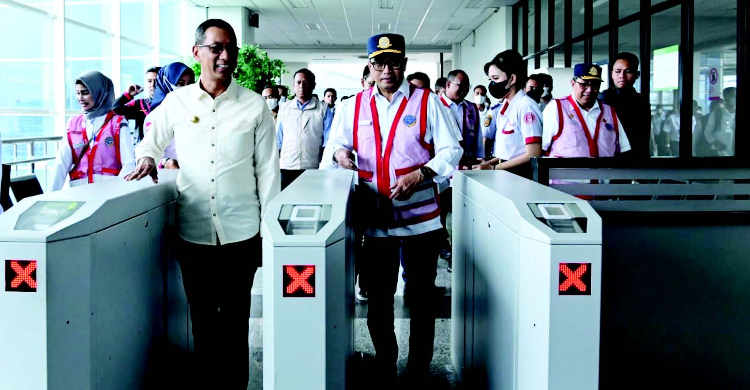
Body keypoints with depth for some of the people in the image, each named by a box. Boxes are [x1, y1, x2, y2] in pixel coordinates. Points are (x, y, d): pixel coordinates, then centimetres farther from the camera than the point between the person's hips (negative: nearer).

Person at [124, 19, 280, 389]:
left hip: (241, 233, -1)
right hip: (192, 231, 2)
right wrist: (146, 157, -3)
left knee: (235, 320, 8)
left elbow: (267, 169, 2)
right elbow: (151, 140, 20)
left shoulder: (254, 105, -1)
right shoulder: (176, 101, 3)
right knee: (202, 320, 12)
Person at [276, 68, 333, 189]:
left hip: (313, 169, -2)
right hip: (286, 169, 2)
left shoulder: (323, 109, 5)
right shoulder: (284, 108, 11)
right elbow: (278, 140, 13)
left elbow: (328, 142, 4)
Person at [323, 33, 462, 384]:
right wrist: (340, 152, -8)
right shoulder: (355, 106, 9)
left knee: (422, 296, 7)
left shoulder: (427, 102, 1)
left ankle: (419, 367, 23)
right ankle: (384, 366, 26)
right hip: (374, 217, 2)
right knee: (378, 297, 9)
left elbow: (450, 151, 0)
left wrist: (419, 175, -16)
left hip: (420, 216, -2)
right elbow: (334, 144, 17)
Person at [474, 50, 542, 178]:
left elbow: (533, 155, -15)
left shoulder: (525, 106, -11)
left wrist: (493, 168, -13)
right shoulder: (502, 108, 11)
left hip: (520, 175, -6)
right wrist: (489, 163, 0)